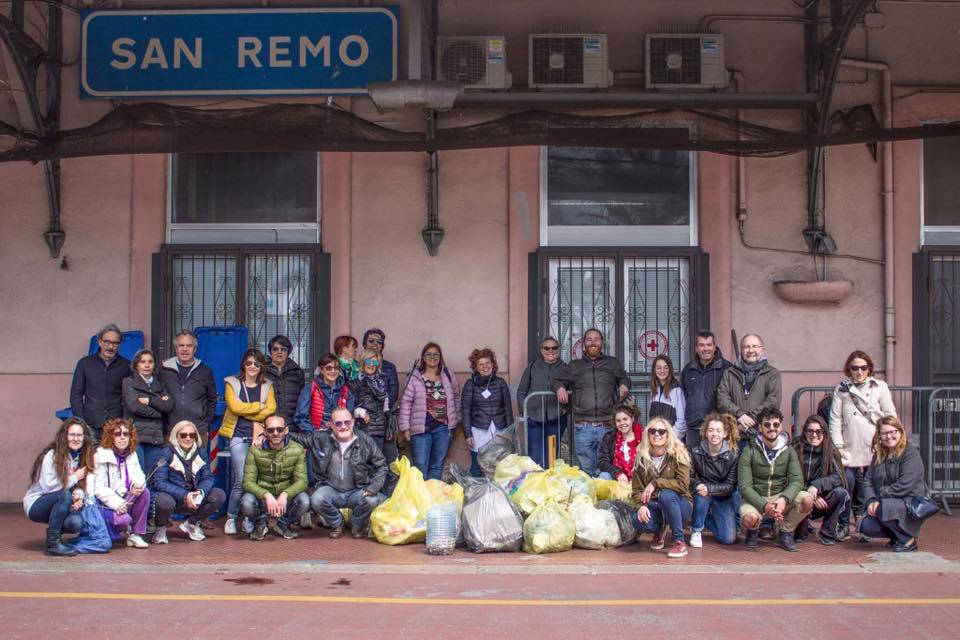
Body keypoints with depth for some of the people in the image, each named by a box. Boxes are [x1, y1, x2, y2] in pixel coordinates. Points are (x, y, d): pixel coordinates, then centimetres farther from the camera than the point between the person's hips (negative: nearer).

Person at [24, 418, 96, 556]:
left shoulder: (83, 457, 3)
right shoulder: (51, 455, -17)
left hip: (58, 505, 5)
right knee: (65, 495, -34)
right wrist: (75, 477, -17)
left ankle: (54, 533, 10)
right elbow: (48, 486, -25)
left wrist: (79, 495, -21)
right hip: (36, 505, -5)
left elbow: (85, 485, 2)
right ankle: (53, 543, -22)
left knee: (76, 522, -26)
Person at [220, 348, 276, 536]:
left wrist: (247, 411, -9)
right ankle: (231, 518, 1)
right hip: (239, 436, -3)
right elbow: (235, 406, -8)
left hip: (259, 436, 3)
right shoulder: (232, 383, 8)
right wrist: (259, 407, -2)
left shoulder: (267, 386, 15)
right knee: (241, 479, -13)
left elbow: (271, 409, -1)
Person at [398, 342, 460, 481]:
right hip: (421, 428, -3)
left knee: (437, 466, 9)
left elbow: (456, 397, 18)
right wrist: (405, 427, -5)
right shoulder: (415, 378, -3)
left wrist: (456, 418, 13)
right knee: (421, 467, -5)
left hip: (443, 428, 3)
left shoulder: (449, 376, 7)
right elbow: (405, 402, -3)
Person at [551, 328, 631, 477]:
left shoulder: (613, 363, 16)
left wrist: (624, 385, 4)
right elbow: (556, 381, 20)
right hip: (583, 427, 0)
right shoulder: (574, 366, 16)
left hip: (607, 426, 0)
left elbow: (624, 378, 27)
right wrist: (560, 387, -3)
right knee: (586, 469, 4)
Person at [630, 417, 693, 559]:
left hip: (679, 505, -2)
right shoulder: (642, 458, -1)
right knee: (640, 523, -31)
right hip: (654, 506, 3)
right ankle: (659, 531, 9)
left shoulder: (678, 454, -10)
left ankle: (680, 542, -20)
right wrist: (641, 505, -22)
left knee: (666, 494, -37)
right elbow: (637, 489, -3)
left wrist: (655, 483, -24)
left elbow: (683, 485, -20)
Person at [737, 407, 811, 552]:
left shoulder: (789, 450, 1)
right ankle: (753, 531, 5)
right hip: (756, 499, -3)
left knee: (807, 499, -25)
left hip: (780, 498, 3)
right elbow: (744, 486, -14)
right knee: (749, 517, -36)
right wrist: (764, 506, -29)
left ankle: (786, 532, 2)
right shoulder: (750, 451, -8)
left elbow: (797, 480, -11)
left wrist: (784, 499, -31)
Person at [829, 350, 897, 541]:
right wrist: (839, 446, -1)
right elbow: (835, 420, 6)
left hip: (874, 449, 0)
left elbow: (891, 418, 8)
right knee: (848, 482, -9)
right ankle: (844, 525, 4)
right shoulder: (841, 390, 10)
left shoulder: (880, 387, 10)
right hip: (851, 450, 0)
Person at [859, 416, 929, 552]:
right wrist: (871, 501, -15)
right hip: (890, 503, 6)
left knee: (884, 508, -35)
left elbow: (905, 486, -22)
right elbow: (868, 480, 4)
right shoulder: (879, 455, 10)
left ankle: (908, 540, -11)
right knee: (866, 527, -17)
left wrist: (879, 498, -19)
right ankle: (896, 535, 12)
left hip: (912, 503, -6)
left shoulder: (911, 453, -12)